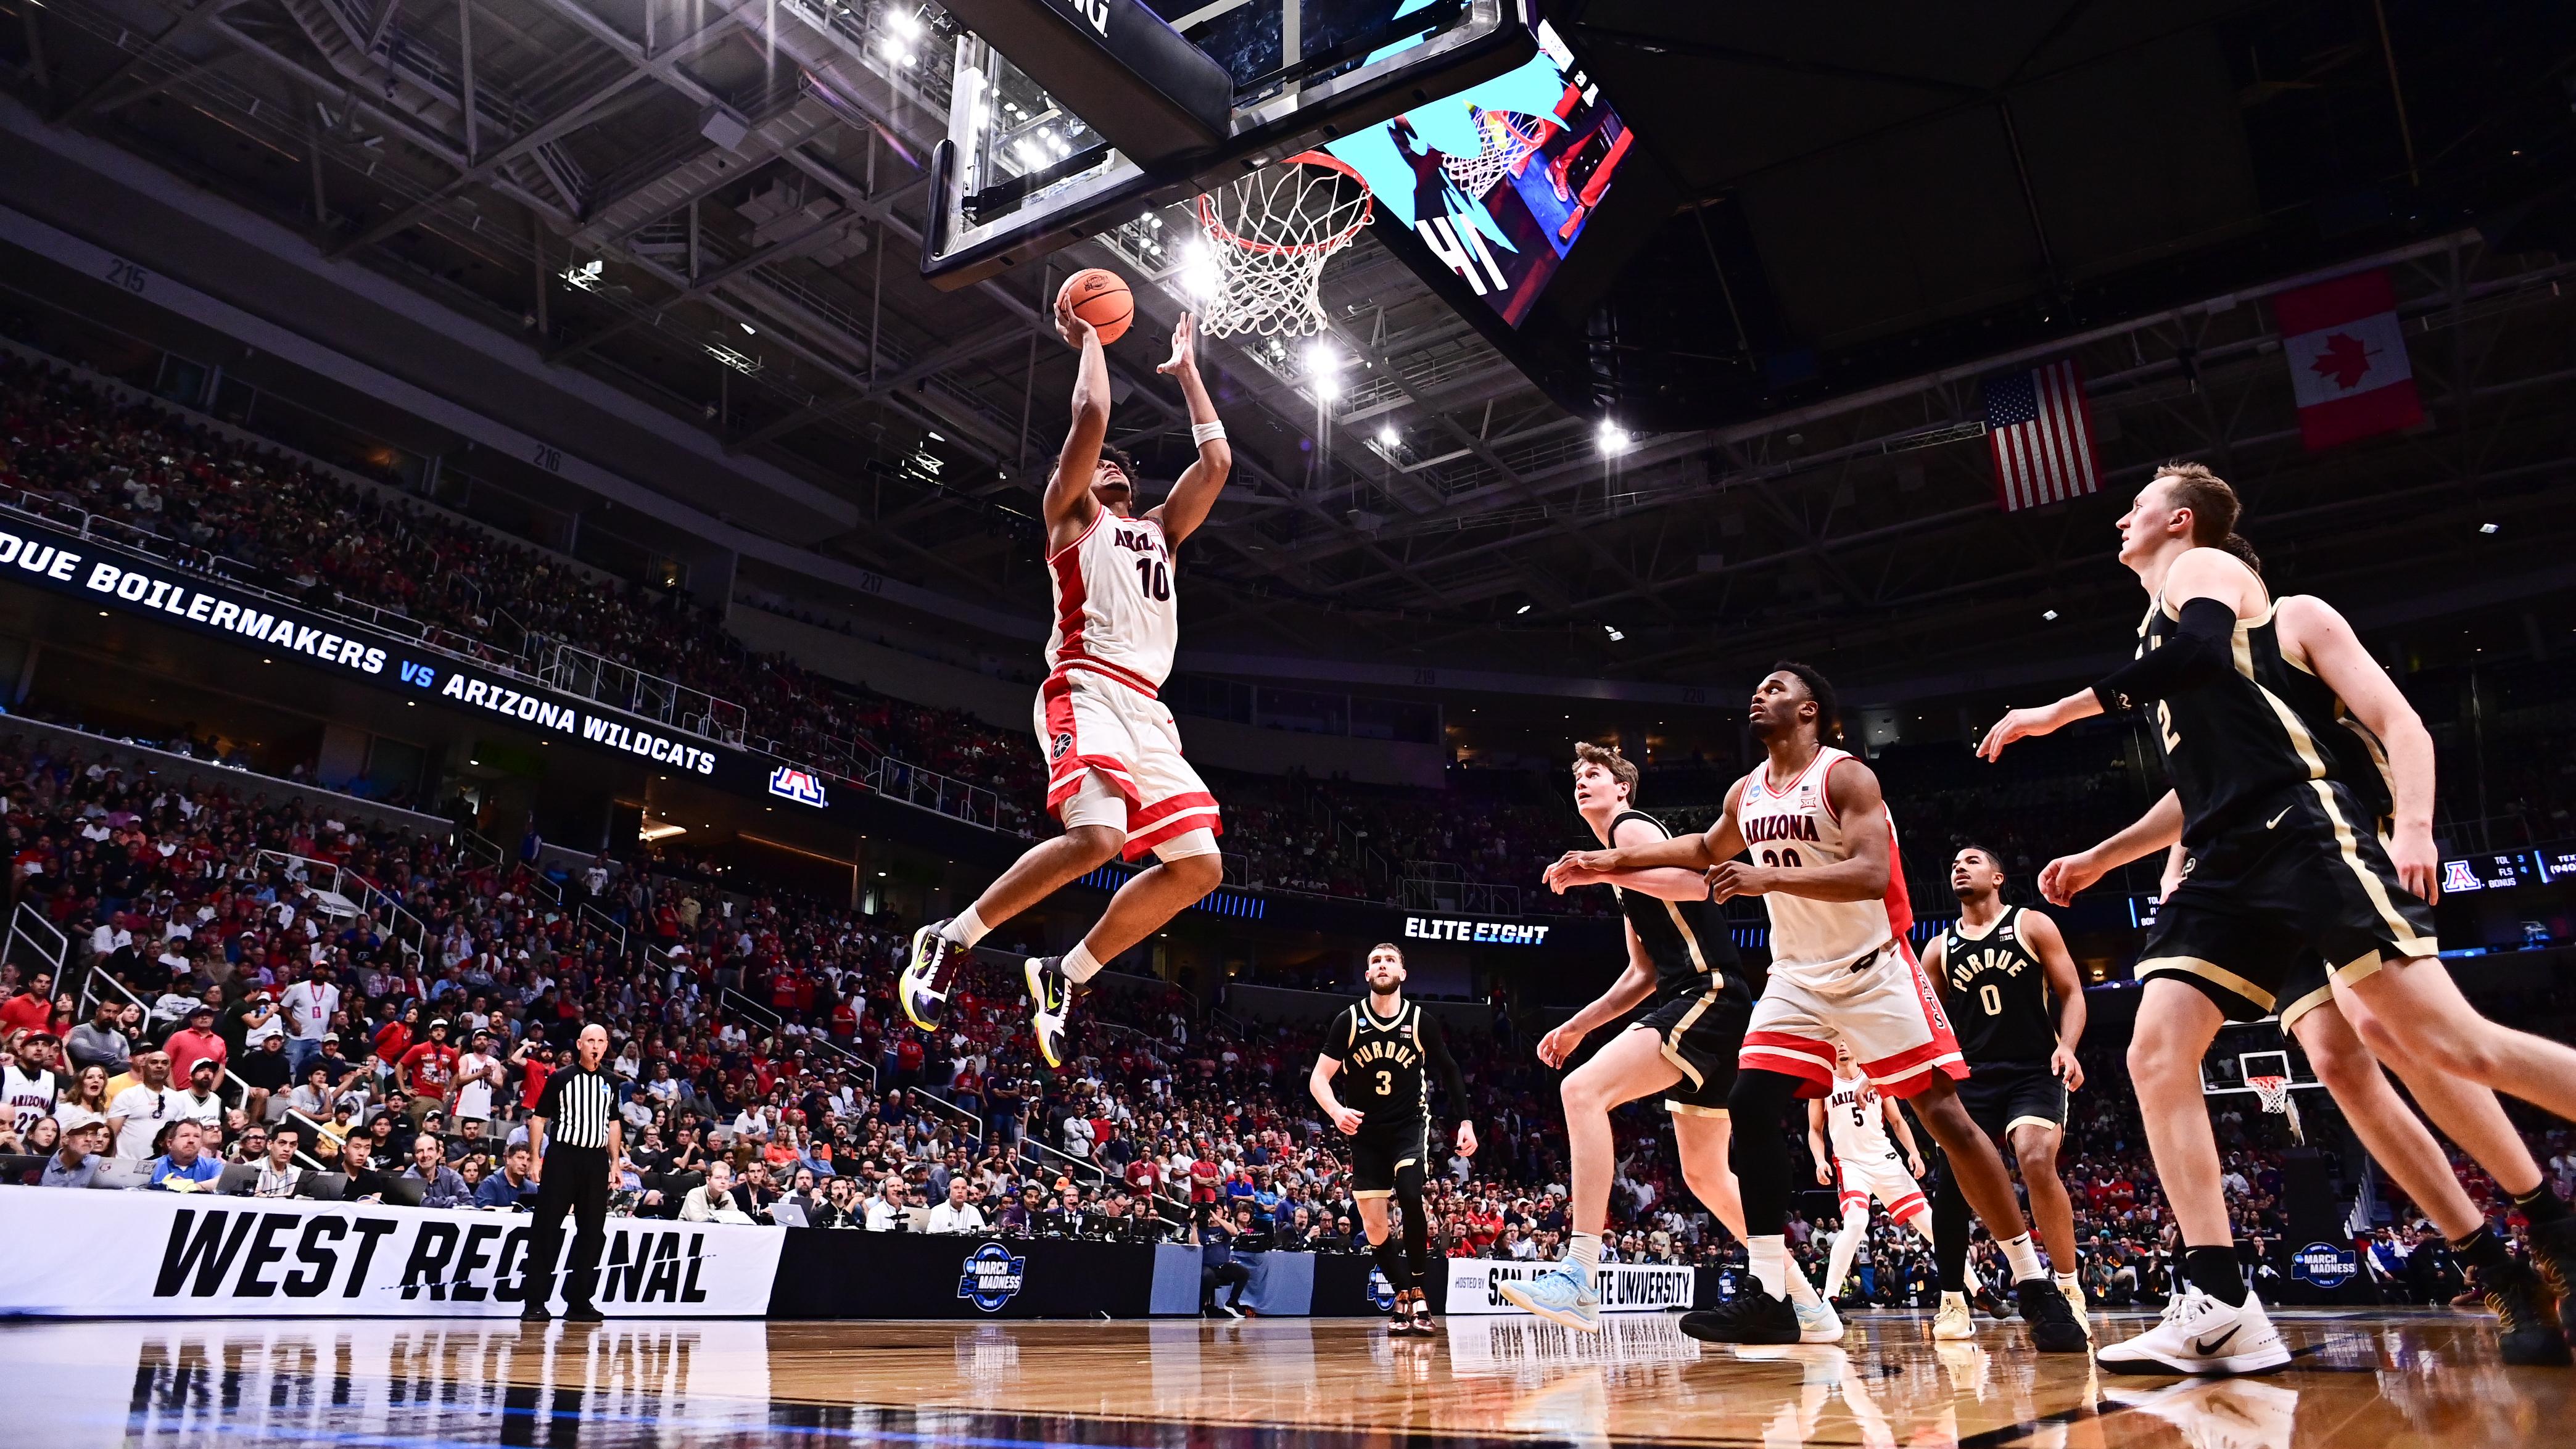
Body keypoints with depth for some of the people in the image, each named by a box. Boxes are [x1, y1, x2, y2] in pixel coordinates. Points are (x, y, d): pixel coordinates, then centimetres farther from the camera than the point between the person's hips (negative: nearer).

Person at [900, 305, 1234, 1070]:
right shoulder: (1071, 512, 13)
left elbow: (1217, 460, 27)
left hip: (1147, 711, 7)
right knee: (1094, 838, -30)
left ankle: (1063, 974, 7)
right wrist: (1088, 339, 16)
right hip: (1088, 691, -7)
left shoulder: (1159, 530, 31)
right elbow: (1092, 414, 1)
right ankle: (949, 941, -12)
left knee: (1199, 867, -2)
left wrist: (1187, 370, 35)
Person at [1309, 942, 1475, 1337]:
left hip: (1409, 1125, -2)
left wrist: (1465, 1122, 0)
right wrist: (1336, 1112, -25)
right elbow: (1319, 1079, -6)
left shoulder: (1422, 1021, -6)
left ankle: (1418, 1294, -13)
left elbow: (1450, 1072, 6)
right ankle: (1403, 1296, 25)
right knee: (1374, 1226, 1)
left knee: (1410, 1193, -28)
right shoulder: (1349, 1020, -6)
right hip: (1365, 1131, 2)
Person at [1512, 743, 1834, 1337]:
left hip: (1709, 995, -11)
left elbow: (1694, 883, -20)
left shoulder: (1630, 827, 0)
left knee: (1583, 1089, -24)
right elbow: (1644, 972, 28)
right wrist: (1577, 1026, 25)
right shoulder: (1625, 868, 27)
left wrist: (1604, 871, -22)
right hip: (1693, 1003, 11)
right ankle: (1806, 1304, 27)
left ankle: (1579, 1278, -30)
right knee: (1706, 1175, 16)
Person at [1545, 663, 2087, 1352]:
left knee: (1947, 1118, -6)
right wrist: (1612, 861, 20)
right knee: (1749, 1107, -8)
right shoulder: (1747, 793, 7)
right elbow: (1705, 850, 27)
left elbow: (1872, 875, -27)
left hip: (1874, 973, -6)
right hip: (1797, 980, 6)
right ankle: (1768, 1297, -4)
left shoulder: (1846, 776, -13)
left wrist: (1768, 878, -35)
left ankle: (2034, 1284, 8)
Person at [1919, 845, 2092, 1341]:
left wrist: (2067, 1045, -16)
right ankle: (1953, 1304, 7)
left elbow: (2071, 993, 1)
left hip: (2034, 1072, -4)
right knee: (1950, 1180, -7)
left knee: (2037, 1162, -27)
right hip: (1972, 1079, 4)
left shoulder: (2032, 924, 4)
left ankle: (2070, 1291, -12)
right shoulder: (1939, 949, 13)